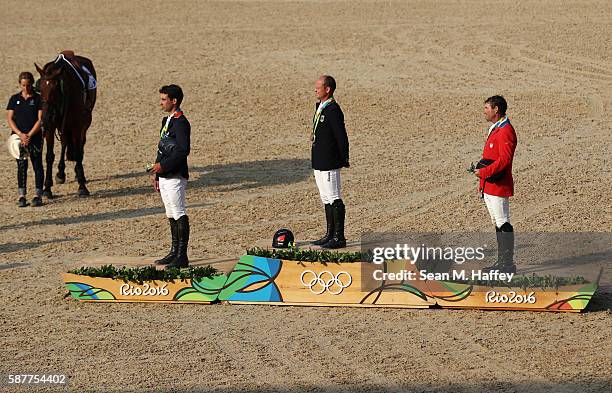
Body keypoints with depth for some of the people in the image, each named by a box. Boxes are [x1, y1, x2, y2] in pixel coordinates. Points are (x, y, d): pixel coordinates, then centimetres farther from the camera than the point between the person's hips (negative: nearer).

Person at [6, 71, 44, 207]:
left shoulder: (38, 99, 0)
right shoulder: (14, 99, 7)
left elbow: (40, 120, -7)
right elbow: (10, 119, 2)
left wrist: (29, 135, -15)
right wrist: (20, 134, -12)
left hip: (35, 137, -2)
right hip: (18, 137, 2)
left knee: (37, 165, 0)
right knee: (21, 165, 1)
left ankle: (38, 195, 4)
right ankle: (22, 196, 3)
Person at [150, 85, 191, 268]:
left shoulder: (180, 122, -13)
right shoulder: (167, 120, 17)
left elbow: (183, 150, -22)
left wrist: (163, 165, -20)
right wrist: (157, 176, 21)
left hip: (175, 177, -10)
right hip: (164, 177, 10)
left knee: (179, 215, -8)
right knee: (171, 215, 15)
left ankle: (182, 257, -7)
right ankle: (174, 253, 23)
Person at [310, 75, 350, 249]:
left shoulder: (333, 110, -18)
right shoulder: (320, 108, 13)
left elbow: (341, 136, -18)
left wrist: (344, 160, -15)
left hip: (330, 163, -11)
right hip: (319, 162, 11)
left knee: (334, 199, -5)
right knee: (326, 200, 16)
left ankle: (339, 238, -2)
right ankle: (330, 235, 24)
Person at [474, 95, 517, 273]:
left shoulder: (506, 131, -16)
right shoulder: (495, 129, 18)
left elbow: (504, 159, -25)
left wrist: (484, 172, -22)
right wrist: (482, 182, 22)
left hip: (499, 186, -11)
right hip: (489, 187, 11)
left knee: (503, 224, -7)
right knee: (498, 224, 14)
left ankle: (508, 264, -5)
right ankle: (502, 262, 19)